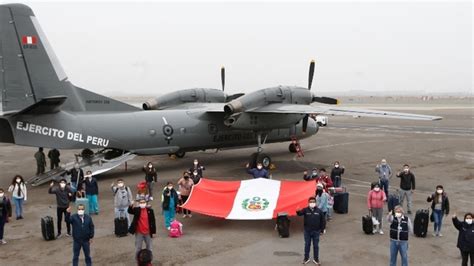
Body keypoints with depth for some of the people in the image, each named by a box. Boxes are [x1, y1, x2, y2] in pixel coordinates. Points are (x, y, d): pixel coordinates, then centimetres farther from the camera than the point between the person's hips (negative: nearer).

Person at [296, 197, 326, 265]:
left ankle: (316, 259, 28)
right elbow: (300, 213, -29)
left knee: (316, 245, 12)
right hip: (307, 231, 0)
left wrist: (323, 229, 4)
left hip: (316, 231, 1)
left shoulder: (319, 211, -7)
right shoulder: (305, 210, -11)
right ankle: (306, 258, 29)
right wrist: (298, 211, -53)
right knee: (307, 245, 13)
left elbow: (323, 220, 2)